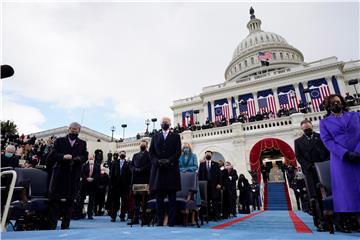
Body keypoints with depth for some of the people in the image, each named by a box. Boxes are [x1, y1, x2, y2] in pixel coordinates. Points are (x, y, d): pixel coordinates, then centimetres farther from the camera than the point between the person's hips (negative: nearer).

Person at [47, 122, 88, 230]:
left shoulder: (82, 143, 13)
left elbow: (85, 156, 6)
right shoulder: (59, 141, 8)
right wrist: (63, 156, -17)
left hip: (74, 176, 2)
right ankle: (51, 226, 11)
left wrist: (78, 158, -15)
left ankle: (65, 226, 17)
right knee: (55, 200, 1)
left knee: (69, 201, 7)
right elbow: (52, 156, 1)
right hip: (59, 174, -1)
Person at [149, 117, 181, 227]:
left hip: (171, 169, -2)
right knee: (159, 197, 4)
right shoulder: (155, 136, 17)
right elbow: (151, 152, 10)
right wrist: (157, 161, -8)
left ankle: (171, 223, 6)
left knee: (172, 198, 1)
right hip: (158, 169, 2)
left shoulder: (176, 136, 11)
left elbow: (178, 152, 1)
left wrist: (168, 161, -12)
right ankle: (159, 222, 10)